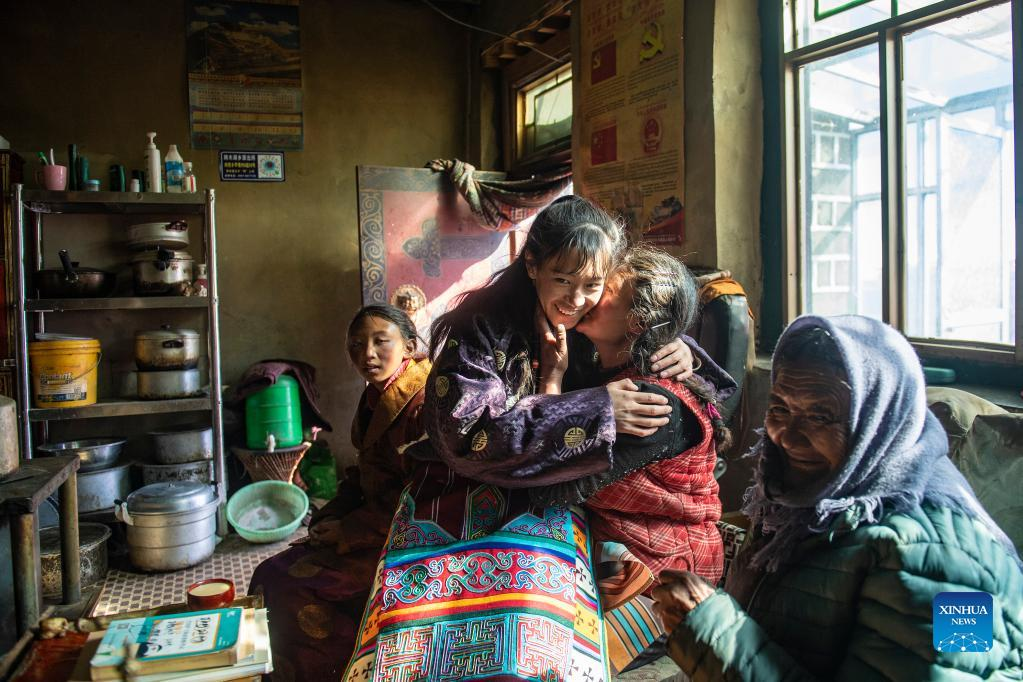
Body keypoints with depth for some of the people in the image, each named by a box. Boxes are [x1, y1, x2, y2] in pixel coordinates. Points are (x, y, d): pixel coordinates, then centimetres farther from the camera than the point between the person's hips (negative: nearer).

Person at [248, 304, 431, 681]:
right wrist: (330, 517, 1)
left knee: (290, 588, -14)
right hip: (373, 521, 9)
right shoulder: (376, 397, 9)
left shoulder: (422, 404, -21)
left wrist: (347, 531, -15)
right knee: (269, 575, 2)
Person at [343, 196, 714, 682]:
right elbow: (466, 432, -22)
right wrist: (593, 411, -24)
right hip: (467, 489, -3)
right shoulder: (482, 325, -12)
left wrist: (680, 350, -7)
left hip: (550, 500, 4)